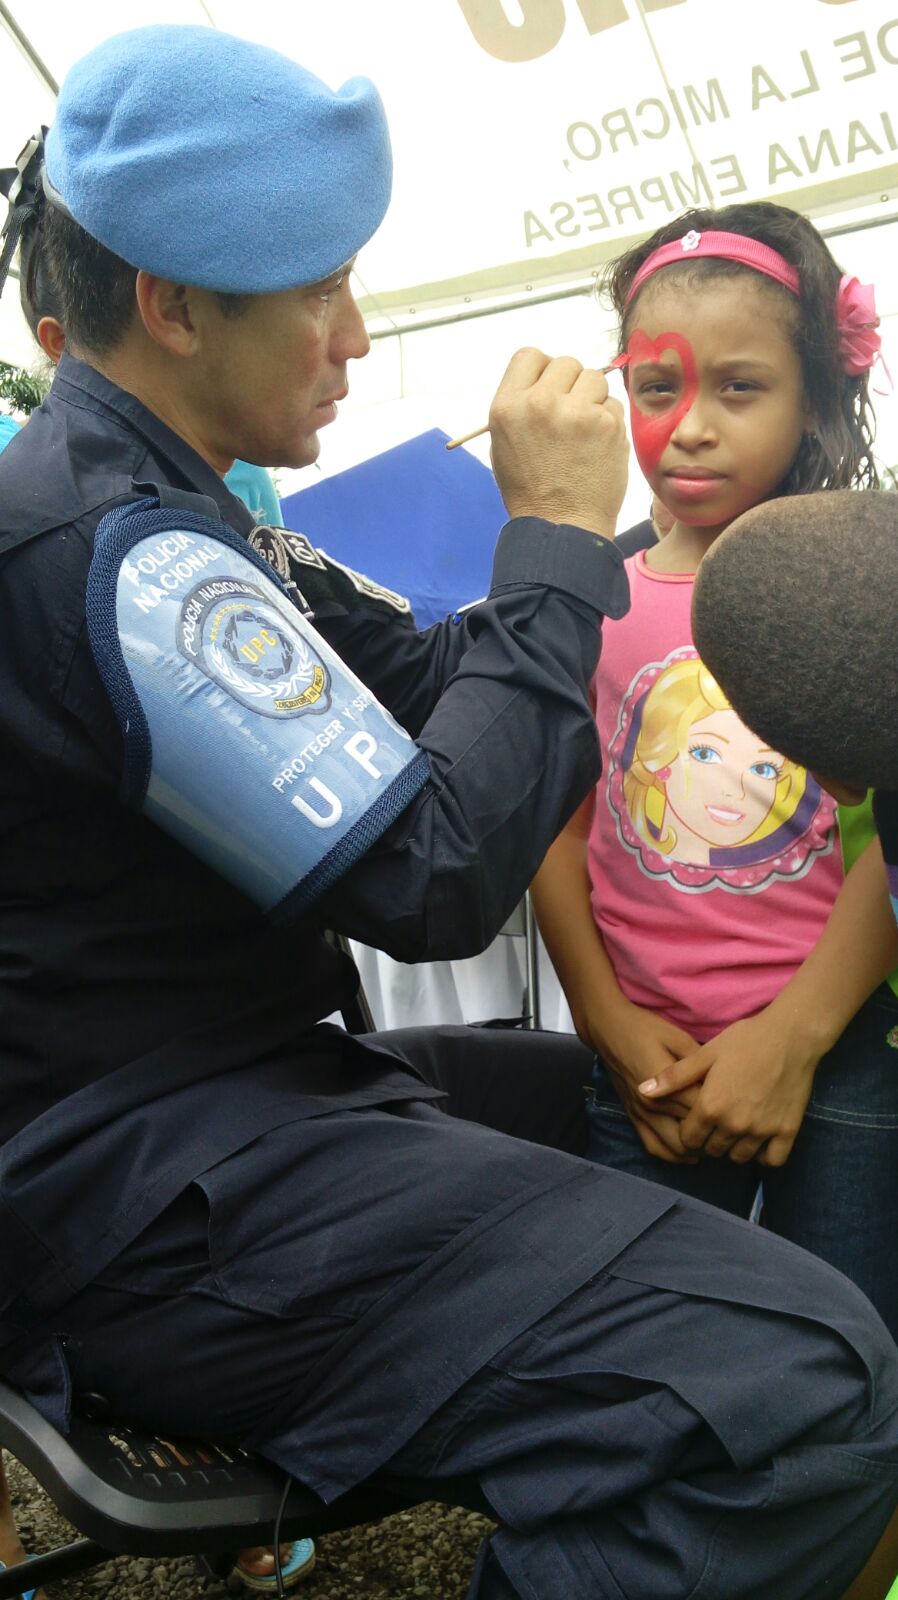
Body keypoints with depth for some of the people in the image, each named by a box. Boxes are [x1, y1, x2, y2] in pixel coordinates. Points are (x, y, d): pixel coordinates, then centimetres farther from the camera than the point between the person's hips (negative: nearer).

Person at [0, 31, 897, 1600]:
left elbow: (426, 682, 17)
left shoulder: (156, 505, 13)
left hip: (242, 1092, 11)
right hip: (147, 1190, -11)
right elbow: (435, 874, -22)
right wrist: (555, 538, -13)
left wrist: (573, 533, 4)